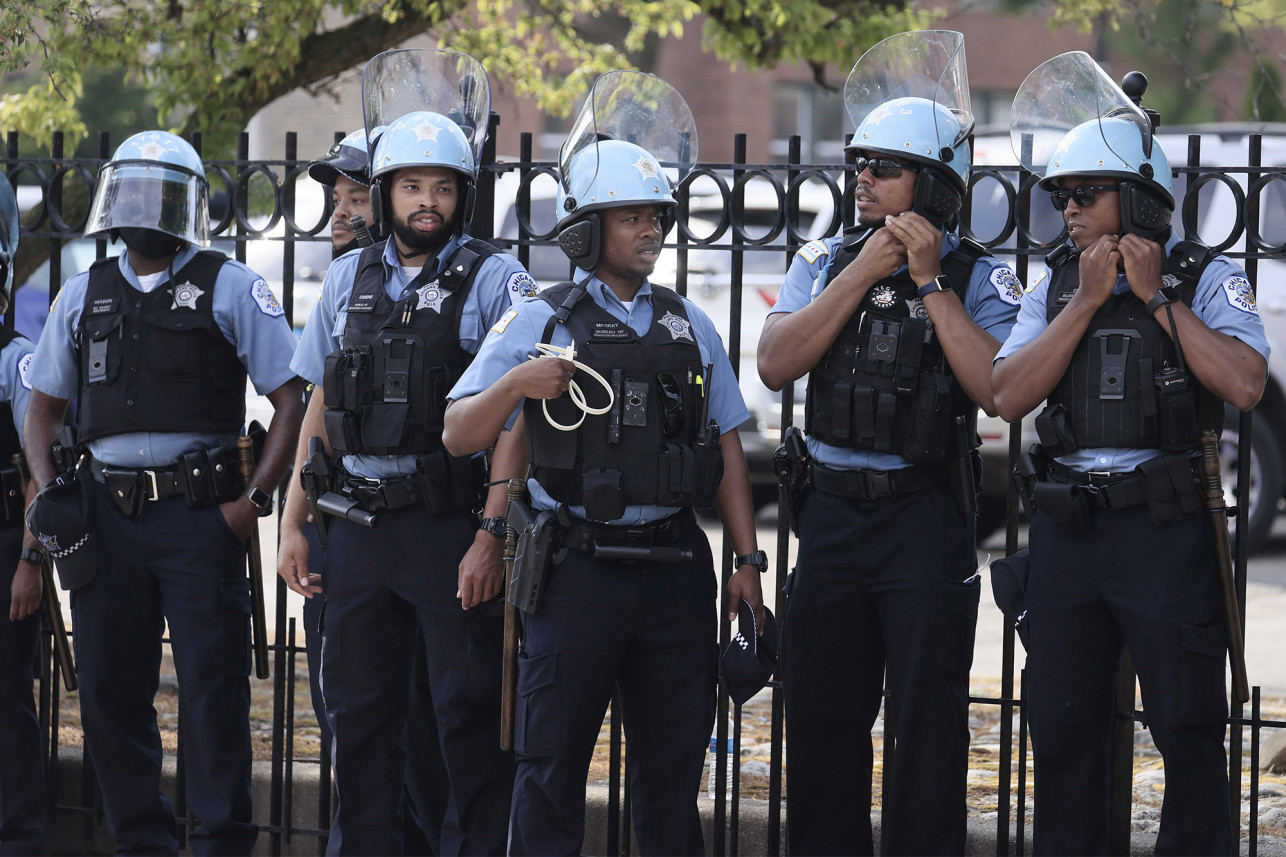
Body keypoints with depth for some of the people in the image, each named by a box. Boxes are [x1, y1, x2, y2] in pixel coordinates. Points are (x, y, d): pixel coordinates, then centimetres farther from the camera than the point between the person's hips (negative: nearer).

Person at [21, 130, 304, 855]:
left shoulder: (230, 289, 2)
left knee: (214, 685, -3)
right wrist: (48, 496, 5)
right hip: (107, 515, 4)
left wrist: (254, 499, -8)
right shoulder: (84, 296, 14)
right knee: (110, 688, 6)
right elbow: (45, 407, 20)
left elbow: (292, 400, -1)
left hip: (200, 514, -4)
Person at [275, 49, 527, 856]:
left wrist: (493, 535, -16)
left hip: (453, 526, -5)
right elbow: (321, 409, 16)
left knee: (471, 712, -1)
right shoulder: (349, 278, 11)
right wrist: (293, 525, 11)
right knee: (359, 709, 11)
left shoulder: (494, 280, -4)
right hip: (360, 522, 5)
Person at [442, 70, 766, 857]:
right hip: (578, 570, -3)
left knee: (673, 767, 7)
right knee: (553, 766, 0)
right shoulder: (541, 322, 2)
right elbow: (459, 435, -1)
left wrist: (748, 561, 5)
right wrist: (513, 385, -20)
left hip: (674, 567, 3)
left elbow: (727, 449, 13)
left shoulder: (689, 327, 12)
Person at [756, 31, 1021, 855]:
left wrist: (930, 283, -17)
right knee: (822, 717, 11)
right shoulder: (824, 262, 8)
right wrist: (863, 271, -11)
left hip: (926, 517, -4)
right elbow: (776, 364, -7)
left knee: (928, 725, 1)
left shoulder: (977, 277, -3)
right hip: (832, 513, 4)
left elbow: (999, 389, -19)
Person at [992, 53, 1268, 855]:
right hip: (1067, 528, 5)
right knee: (1062, 732, 11)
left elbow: (1244, 383, -17)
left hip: (1165, 527, -4)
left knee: (1189, 730, -1)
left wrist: (1158, 299, -13)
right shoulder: (1056, 287, 11)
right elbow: (1011, 396, -3)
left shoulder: (1207, 278, -1)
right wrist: (1087, 302, -8)